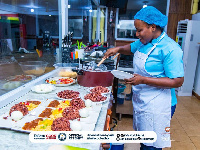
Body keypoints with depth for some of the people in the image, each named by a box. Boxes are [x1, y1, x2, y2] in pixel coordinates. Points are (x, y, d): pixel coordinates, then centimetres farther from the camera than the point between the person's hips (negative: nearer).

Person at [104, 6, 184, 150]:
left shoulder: (170, 49, -21)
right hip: (141, 101, 8)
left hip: (156, 106, -8)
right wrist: (118, 49, 5)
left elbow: (177, 81, -24)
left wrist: (143, 80, -28)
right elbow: (131, 48, 26)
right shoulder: (144, 42, 5)